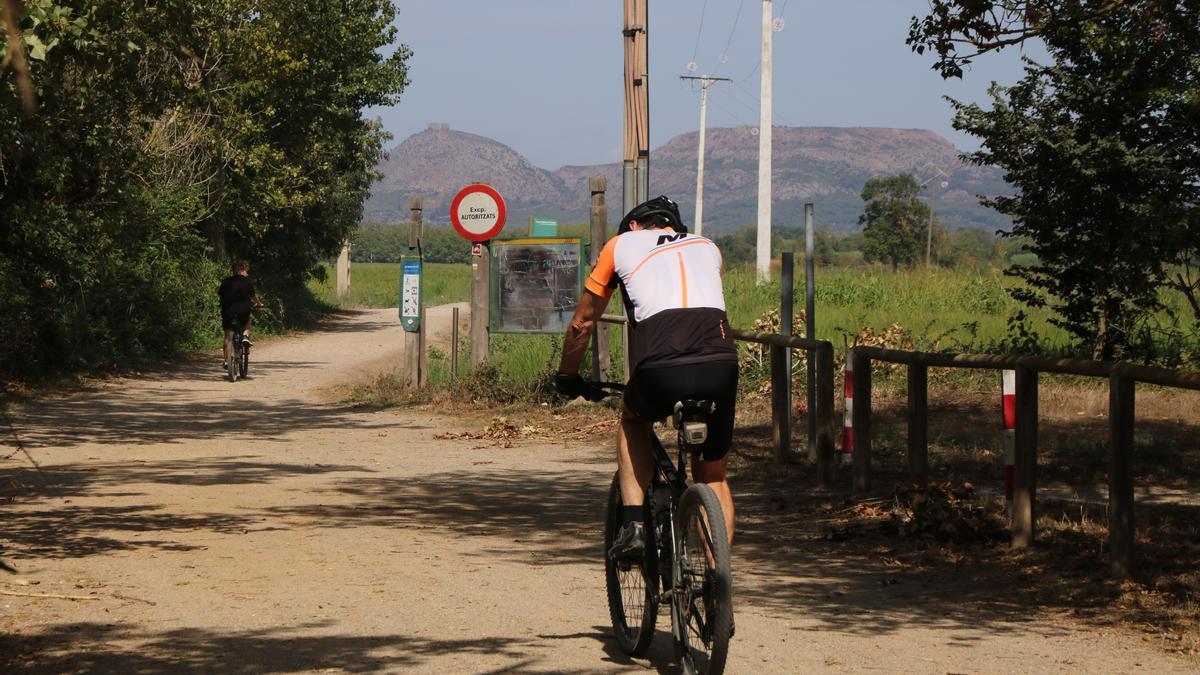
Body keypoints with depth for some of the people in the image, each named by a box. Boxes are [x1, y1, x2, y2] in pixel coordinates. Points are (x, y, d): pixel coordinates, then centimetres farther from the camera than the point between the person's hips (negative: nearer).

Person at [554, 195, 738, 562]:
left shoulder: (621, 245, 24)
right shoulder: (707, 247, 31)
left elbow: (582, 323, 30)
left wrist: (567, 376, 45)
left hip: (661, 366, -2)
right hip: (720, 362, 2)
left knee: (632, 421, 31)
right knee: (713, 473, 21)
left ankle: (633, 524, 16)